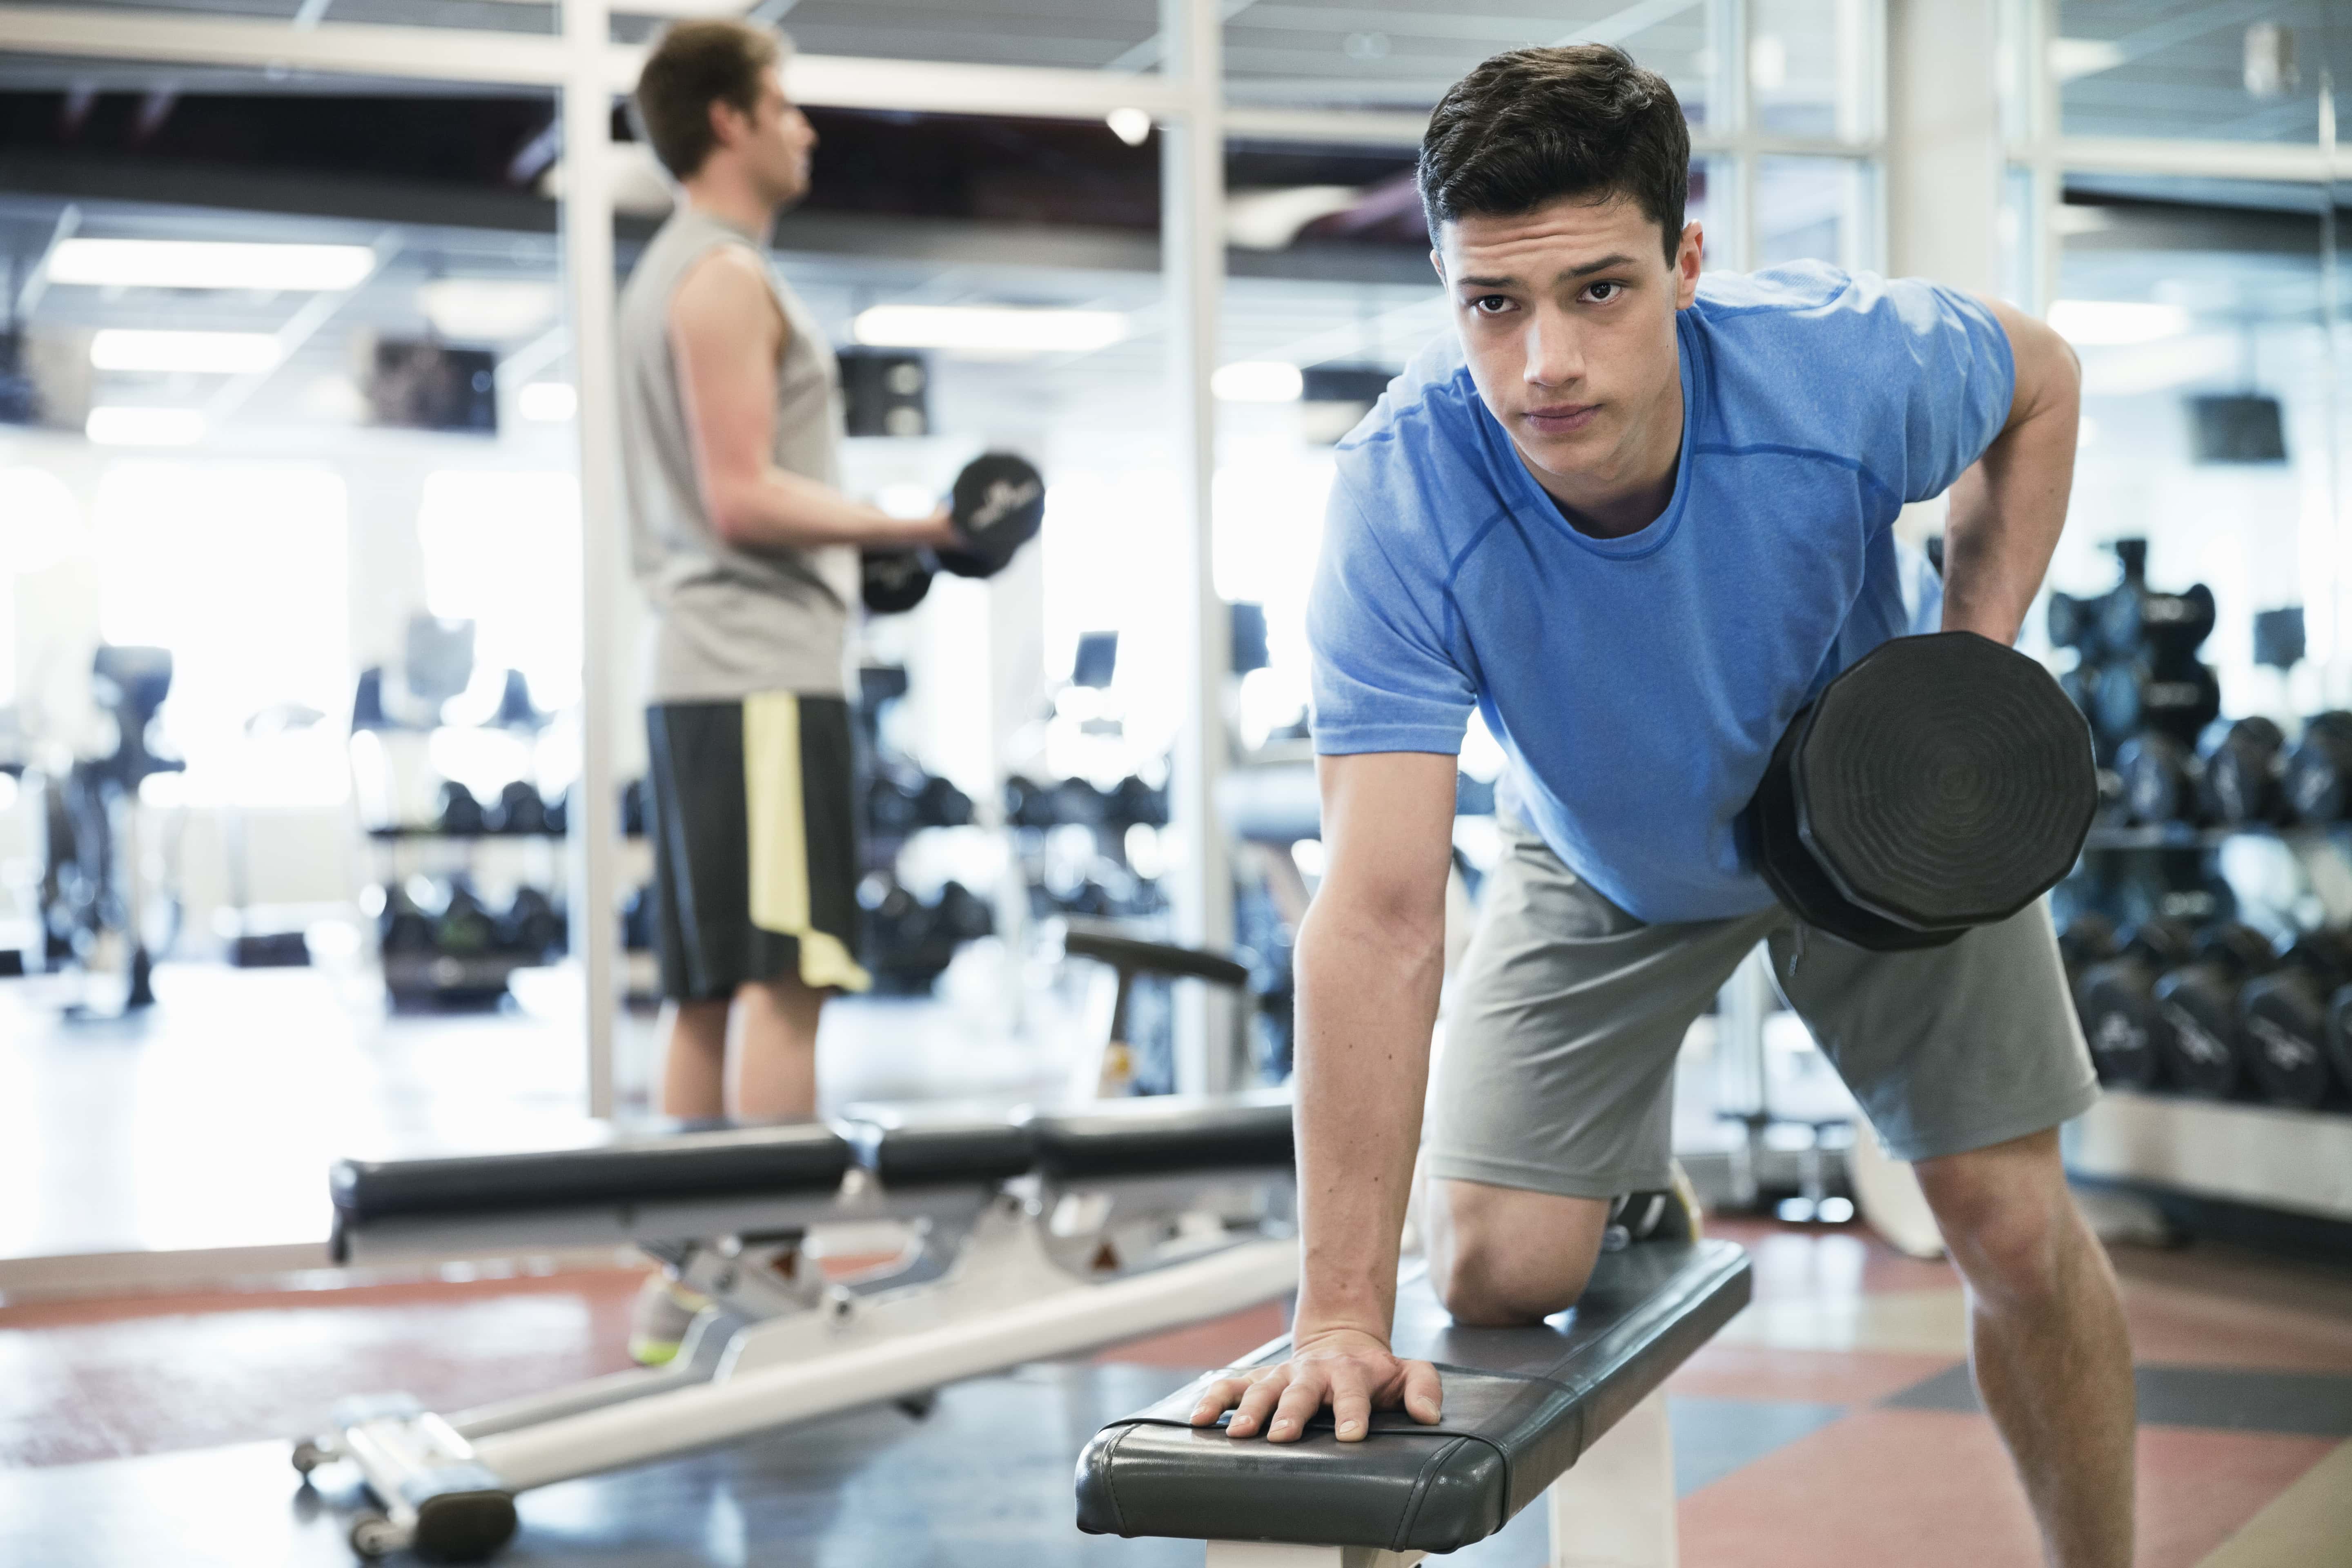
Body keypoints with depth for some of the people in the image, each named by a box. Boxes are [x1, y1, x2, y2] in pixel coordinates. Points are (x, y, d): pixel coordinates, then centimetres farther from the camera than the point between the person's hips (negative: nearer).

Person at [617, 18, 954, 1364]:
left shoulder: (675, 276, 23)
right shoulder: (729, 278, -9)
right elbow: (743, 498, -17)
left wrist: (863, 535, 23)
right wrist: (906, 524, -14)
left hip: (706, 673, 10)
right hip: (763, 673, -10)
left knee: (711, 989, 9)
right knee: (784, 977, -12)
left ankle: (690, 1289, 12)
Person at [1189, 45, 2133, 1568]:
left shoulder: (1848, 360, -34)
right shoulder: (1402, 501, -36)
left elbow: (2041, 377, -7)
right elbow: (1381, 916, -40)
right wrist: (1344, 1314, -44)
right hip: (1608, 869, 0)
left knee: (2017, 1233, -1)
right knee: (1500, 1276, -9)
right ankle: (1639, 1197, 26)